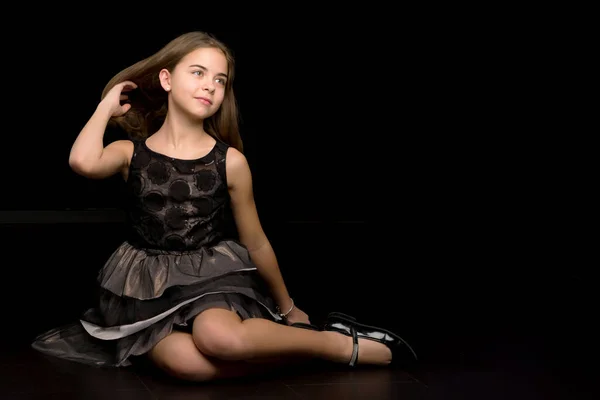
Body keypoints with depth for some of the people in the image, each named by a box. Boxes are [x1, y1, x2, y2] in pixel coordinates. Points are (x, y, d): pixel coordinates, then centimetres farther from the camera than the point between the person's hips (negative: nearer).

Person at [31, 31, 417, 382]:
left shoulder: (231, 161, 0)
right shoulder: (131, 152, 1)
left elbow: (256, 243, 10)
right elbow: (83, 162, -23)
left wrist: (287, 308, 20)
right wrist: (108, 105, -4)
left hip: (212, 276, 0)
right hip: (148, 285, 1)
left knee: (219, 338, -37)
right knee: (188, 363, -34)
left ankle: (341, 343, -16)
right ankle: (300, 347, -15)